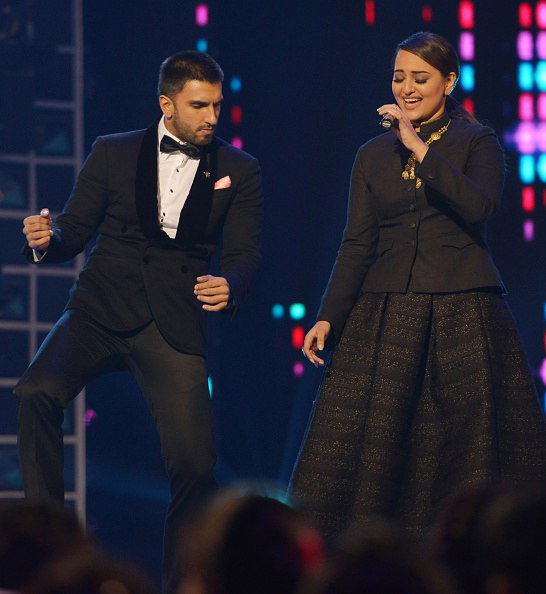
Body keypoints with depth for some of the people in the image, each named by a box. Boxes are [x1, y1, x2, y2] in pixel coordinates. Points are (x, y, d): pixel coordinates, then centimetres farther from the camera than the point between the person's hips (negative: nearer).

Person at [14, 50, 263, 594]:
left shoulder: (238, 171, 10)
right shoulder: (114, 153, 10)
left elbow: (243, 254, 5)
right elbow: (74, 232, 10)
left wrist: (228, 286, -19)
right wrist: (46, 240, -14)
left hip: (174, 322, 0)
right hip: (100, 309, 0)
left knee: (193, 462, -10)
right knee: (35, 392, -27)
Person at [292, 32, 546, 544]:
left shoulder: (476, 142, 4)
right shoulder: (373, 155, 13)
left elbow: (479, 207, -15)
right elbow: (357, 245, 10)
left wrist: (420, 148, -16)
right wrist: (327, 318, 0)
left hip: (463, 313, -3)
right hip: (385, 316, 3)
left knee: (471, 445, -3)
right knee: (359, 445, -4)